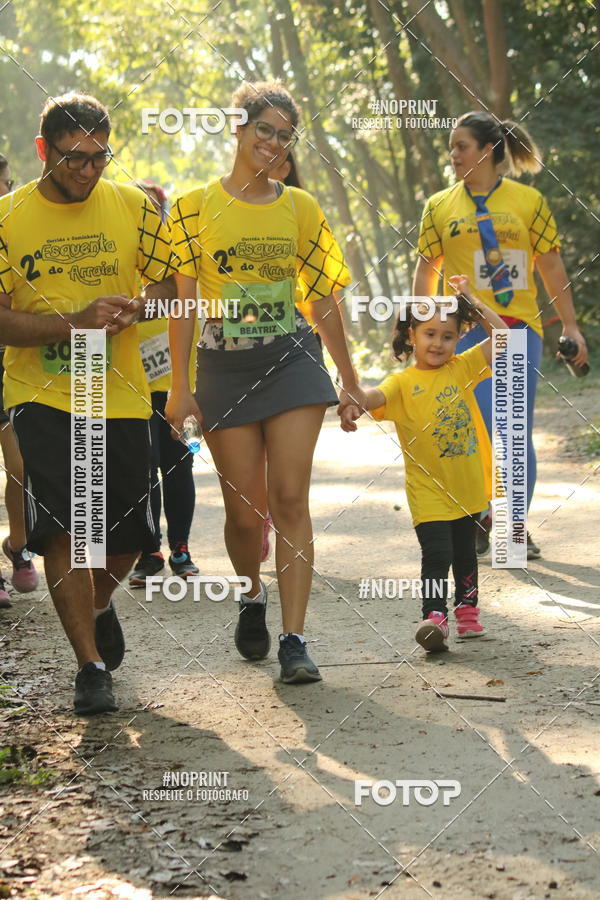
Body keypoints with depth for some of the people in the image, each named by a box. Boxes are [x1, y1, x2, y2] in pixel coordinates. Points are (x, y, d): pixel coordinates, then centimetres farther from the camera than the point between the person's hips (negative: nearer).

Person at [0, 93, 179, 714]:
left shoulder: (133, 207, 1)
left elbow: (167, 283, 9)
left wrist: (132, 309, -14)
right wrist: (78, 322, -22)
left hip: (120, 396, 2)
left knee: (128, 534, 7)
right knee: (62, 528, -10)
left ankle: (98, 604, 41)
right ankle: (91, 664, 1)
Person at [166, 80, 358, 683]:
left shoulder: (300, 208, 7)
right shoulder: (196, 207, 0)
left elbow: (322, 299, 12)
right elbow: (182, 301, -2)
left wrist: (349, 378, 13)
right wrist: (179, 387, -6)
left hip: (292, 361, 1)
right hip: (225, 367, -1)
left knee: (290, 499, -9)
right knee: (245, 509, 2)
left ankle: (294, 640, -9)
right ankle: (252, 595, 34)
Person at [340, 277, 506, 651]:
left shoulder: (462, 368, 2)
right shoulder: (402, 382, -10)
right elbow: (378, 395, -31)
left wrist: (472, 302, -4)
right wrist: (355, 403, -53)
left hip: (467, 486, 4)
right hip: (428, 490, -4)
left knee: (465, 552, 19)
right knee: (436, 553, -16)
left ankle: (467, 608, 36)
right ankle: (434, 617, -18)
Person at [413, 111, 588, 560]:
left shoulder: (529, 200, 4)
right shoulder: (440, 206, 6)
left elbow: (552, 266, 7)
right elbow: (426, 271, 10)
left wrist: (570, 325, 6)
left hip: (520, 329, 0)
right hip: (464, 330, 0)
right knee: (478, 429, -8)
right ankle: (478, 523, 4)